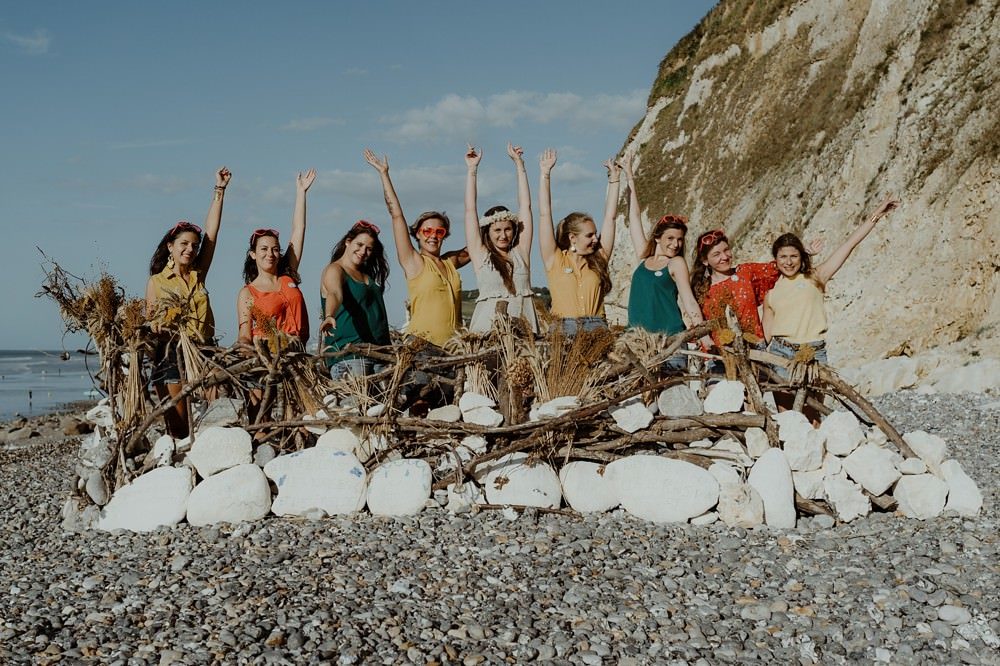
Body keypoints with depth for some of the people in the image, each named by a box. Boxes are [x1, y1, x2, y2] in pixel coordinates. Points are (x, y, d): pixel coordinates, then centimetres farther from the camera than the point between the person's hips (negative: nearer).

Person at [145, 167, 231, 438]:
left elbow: (211, 232, 8)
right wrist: (155, 322, -15)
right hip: (170, 353, -3)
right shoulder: (156, 281, 6)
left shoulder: (198, 275, 12)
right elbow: (149, 324, 9)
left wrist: (220, 190, 6)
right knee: (177, 427, -6)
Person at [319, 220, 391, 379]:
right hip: (347, 352, -7)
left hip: (377, 350, 7)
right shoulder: (334, 270, -1)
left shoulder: (367, 276, 22)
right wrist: (329, 316, -40)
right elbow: (335, 294, -23)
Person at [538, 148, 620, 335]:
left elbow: (609, 217, 19)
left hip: (597, 329, 3)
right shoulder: (555, 260, 9)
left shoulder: (598, 260, 17)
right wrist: (545, 174, 9)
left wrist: (614, 178, 21)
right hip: (563, 330, -2)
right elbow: (545, 214, 8)